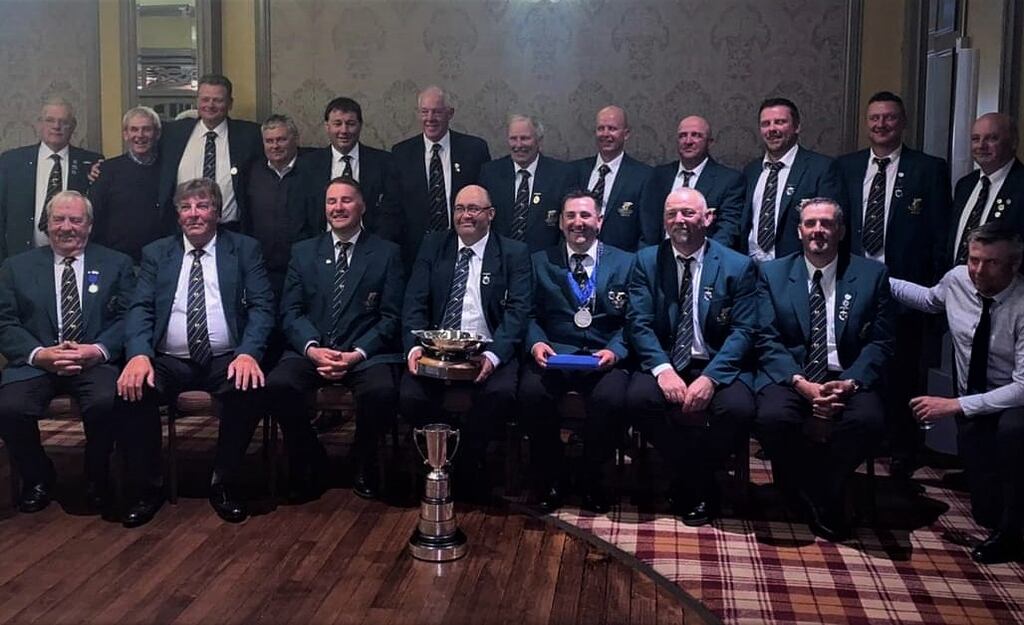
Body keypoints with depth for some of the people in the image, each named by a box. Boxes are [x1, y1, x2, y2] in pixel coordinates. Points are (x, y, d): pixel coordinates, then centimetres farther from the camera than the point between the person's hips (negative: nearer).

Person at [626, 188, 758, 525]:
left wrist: (711, 377, -20)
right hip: (664, 362, 1)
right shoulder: (647, 260, 6)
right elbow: (638, 322, -2)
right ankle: (696, 479, -7)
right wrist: (662, 368, -20)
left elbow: (743, 331, -5)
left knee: (738, 408, -31)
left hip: (718, 364, -1)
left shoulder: (738, 266, 1)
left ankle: (691, 481, -1)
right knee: (637, 398, -30)